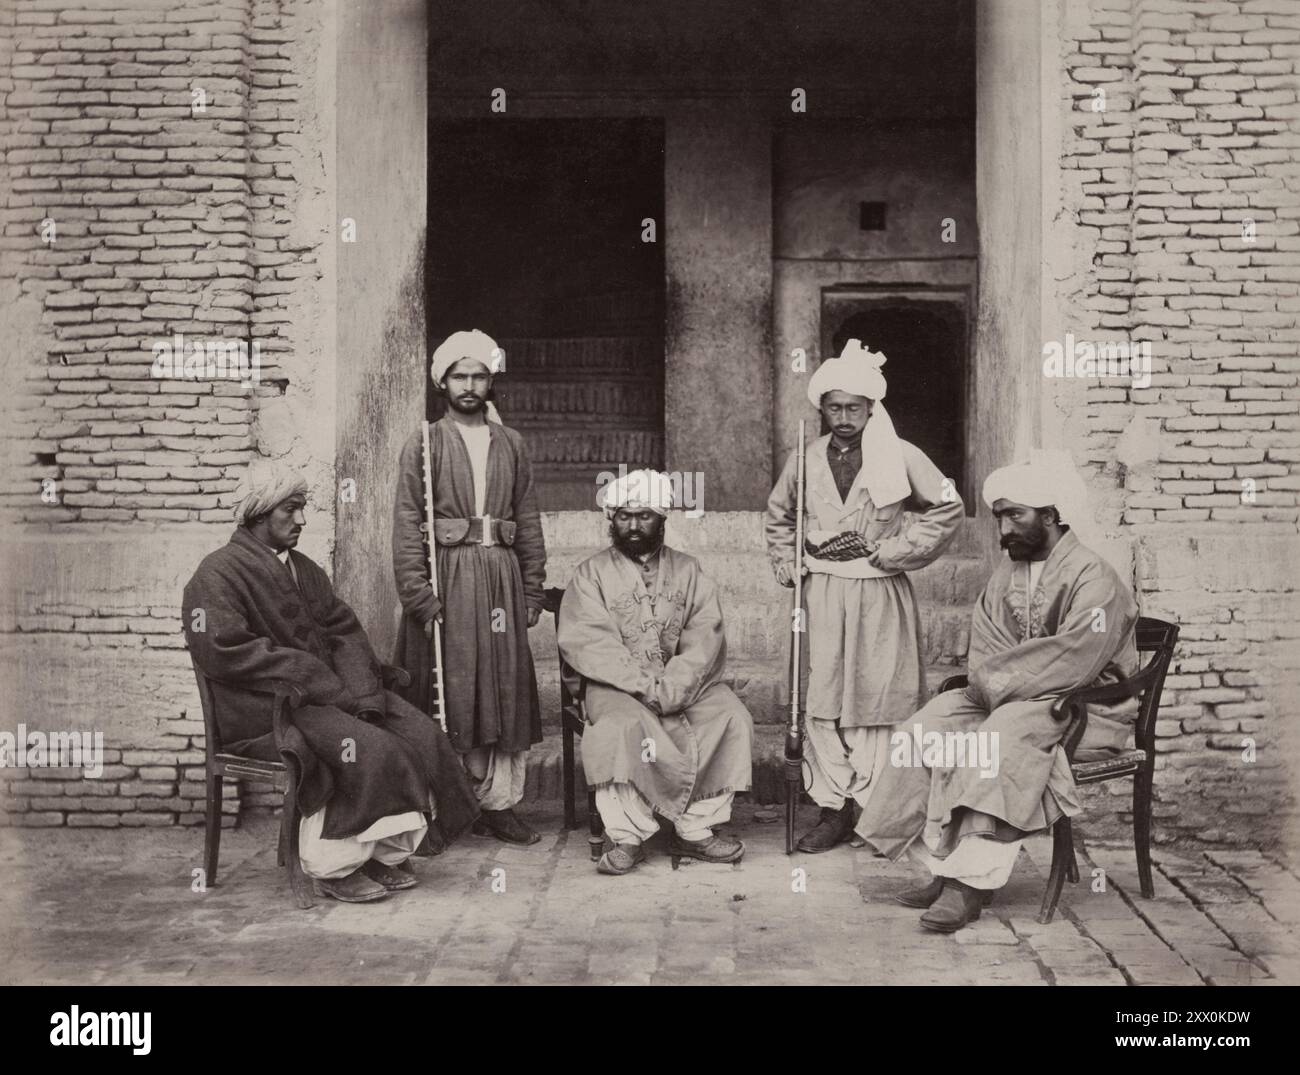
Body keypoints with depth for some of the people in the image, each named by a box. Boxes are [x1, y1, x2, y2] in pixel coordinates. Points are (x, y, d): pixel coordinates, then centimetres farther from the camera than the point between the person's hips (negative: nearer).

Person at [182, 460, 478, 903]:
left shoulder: (304, 569, 20)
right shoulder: (217, 575, -5)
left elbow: (344, 631, 14)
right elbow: (223, 650, -18)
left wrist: (363, 693, -7)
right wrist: (316, 681, -21)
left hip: (328, 694, 8)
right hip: (262, 712, -8)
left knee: (420, 733, -11)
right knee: (369, 748, -28)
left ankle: (387, 853, -5)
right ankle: (334, 868, -13)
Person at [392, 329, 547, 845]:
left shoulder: (510, 444, 13)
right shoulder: (424, 444, 3)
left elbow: (529, 521, 11)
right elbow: (407, 524, -4)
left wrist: (532, 589, 4)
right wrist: (418, 594, -13)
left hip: (501, 577, 3)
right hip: (445, 576, -3)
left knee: (505, 690, 5)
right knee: (443, 692, -1)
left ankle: (498, 803, 14)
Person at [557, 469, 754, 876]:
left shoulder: (687, 571, 14)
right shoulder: (592, 573, 7)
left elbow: (705, 635, 0)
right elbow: (588, 641, -7)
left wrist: (672, 687, -18)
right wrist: (644, 685, -19)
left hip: (685, 684, 3)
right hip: (618, 686, -2)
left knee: (731, 718, -21)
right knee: (621, 725, -33)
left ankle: (697, 828, -12)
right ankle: (627, 836, -21)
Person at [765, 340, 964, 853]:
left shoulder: (901, 458, -2)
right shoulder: (805, 460, 7)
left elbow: (948, 509, 2)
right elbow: (779, 517, 22)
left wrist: (896, 552, -4)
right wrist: (788, 567, 9)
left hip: (880, 596, -3)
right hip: (822, 594, 3)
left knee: (877, 700, -1)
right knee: (822, 703, 1)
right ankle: (833, 808, 10)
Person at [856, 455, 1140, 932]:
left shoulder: (1094, 579, -13)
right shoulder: (1006, 574, 11)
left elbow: (1074, 662, -24)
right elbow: (985, 651, 7)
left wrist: (997, 682, -19)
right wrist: (994, 682, -15)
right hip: (1016, 700, 8)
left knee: (1007, 731, -34)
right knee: (936, 722, -14)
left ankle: (974, 882, -31)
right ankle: (946, 868, -15)